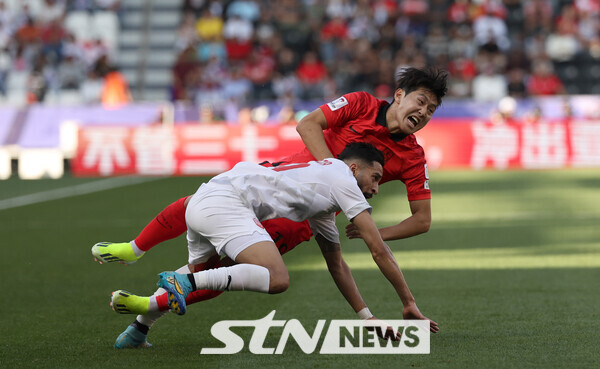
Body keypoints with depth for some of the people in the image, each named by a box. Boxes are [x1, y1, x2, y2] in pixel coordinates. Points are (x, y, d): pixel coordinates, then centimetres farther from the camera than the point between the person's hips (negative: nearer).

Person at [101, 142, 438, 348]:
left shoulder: (326, 202, 30)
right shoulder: (341, 177, 4)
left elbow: (337, 265, 37)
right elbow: (379, 250, 2)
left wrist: (366, 316, 33)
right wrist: (409, 303, 9)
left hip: (201, 201, 10)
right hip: (226, 199, -10)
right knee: (277, 279, -23)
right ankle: (186, 282, -24)